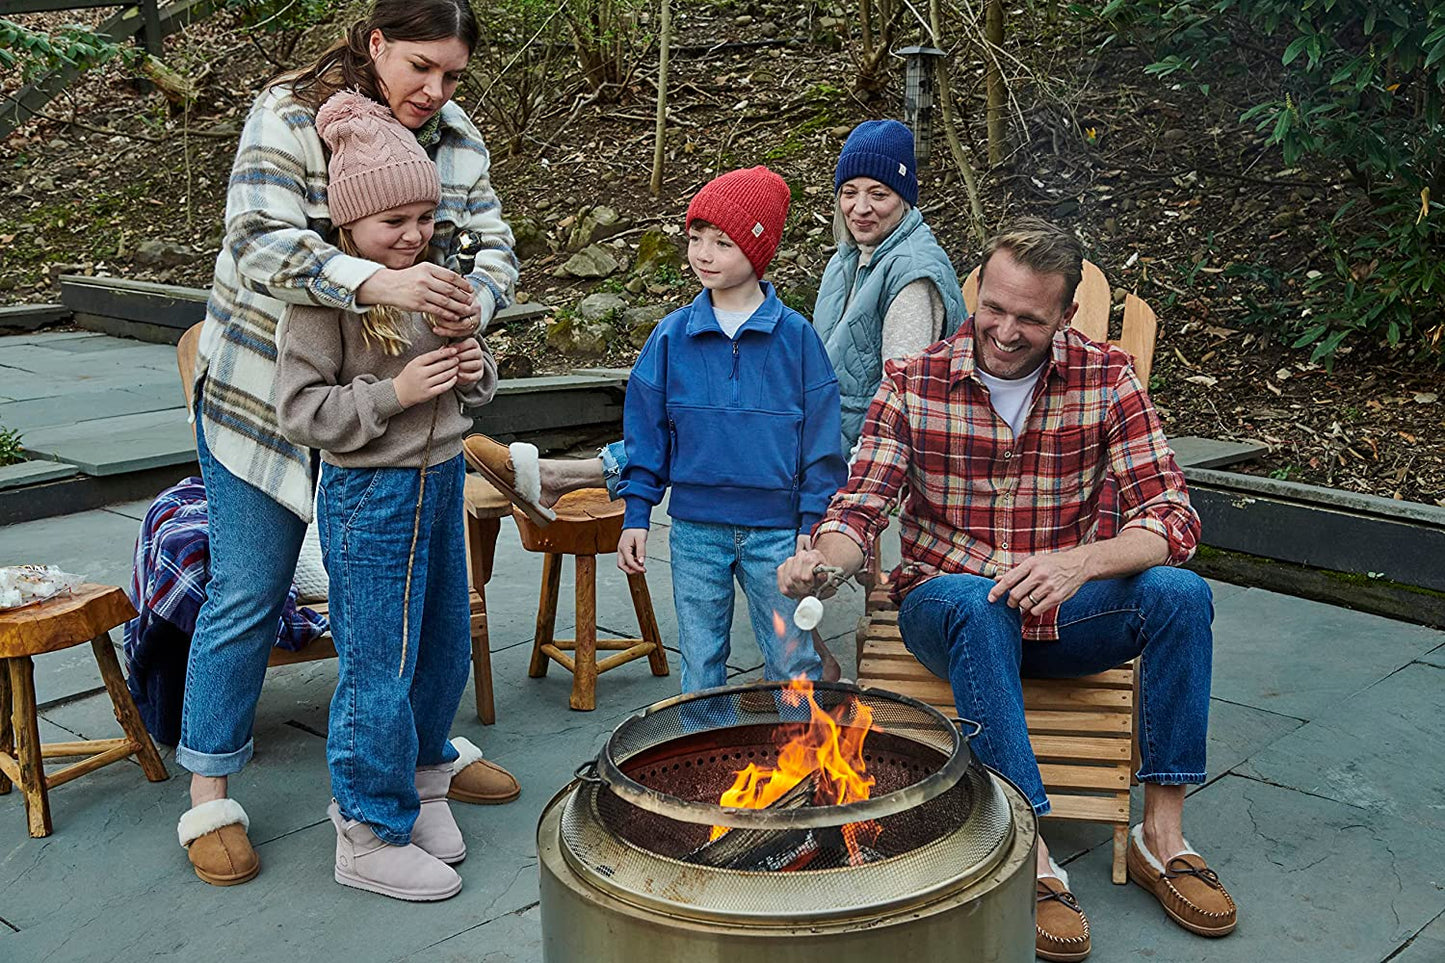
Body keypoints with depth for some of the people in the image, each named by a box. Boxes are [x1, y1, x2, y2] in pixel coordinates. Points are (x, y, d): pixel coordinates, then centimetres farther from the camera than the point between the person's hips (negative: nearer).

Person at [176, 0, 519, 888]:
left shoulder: (459, 141, -1)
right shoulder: (291, 116, -17)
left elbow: (496, 247, -6)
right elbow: (261, 241, -30)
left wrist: (476, 301, -30)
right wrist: (381, 283, -46)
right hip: (265, 389, -5)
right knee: (249, 593, 0)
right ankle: (210, 794, 15)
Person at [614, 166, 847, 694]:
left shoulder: (795, 336, -4)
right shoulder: (671, 337, 1)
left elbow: (821, 437, -1)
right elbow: (645, 432, 6)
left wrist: (814, 522, -4)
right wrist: (636, 515, 2)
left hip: (776, 529, -1)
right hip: (695, 529, 2)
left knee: (795, 665, 8)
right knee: (700, 665, 13)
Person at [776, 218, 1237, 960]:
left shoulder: (1106, 379, -6)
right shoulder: (913, 383, -7)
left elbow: (1171, 517, -13)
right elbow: (860, 507, -10)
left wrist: (1080, 563, -33)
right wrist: (819, 559, -34)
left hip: (1061, 614, 2)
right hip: (945, 608, -1)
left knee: (1179, 592, -25)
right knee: (974, 601, -37)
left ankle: (1162, 836, -14)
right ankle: (1032, 858, -33)